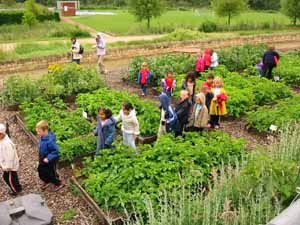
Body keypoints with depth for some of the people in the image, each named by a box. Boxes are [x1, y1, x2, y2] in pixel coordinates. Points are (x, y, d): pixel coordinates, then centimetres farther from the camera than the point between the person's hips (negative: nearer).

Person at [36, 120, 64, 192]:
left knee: (51, 174, 13)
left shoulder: (50, 140, -36)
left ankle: (58, 184, 39)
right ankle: (46, 181, 52)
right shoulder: (42, 137, -10)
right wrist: (40, 157, 9)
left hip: (50, 161, -8)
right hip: (43, 160, 8)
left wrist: (48, 158, -31)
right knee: (41, 171, 24)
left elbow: (56, 151, -30)